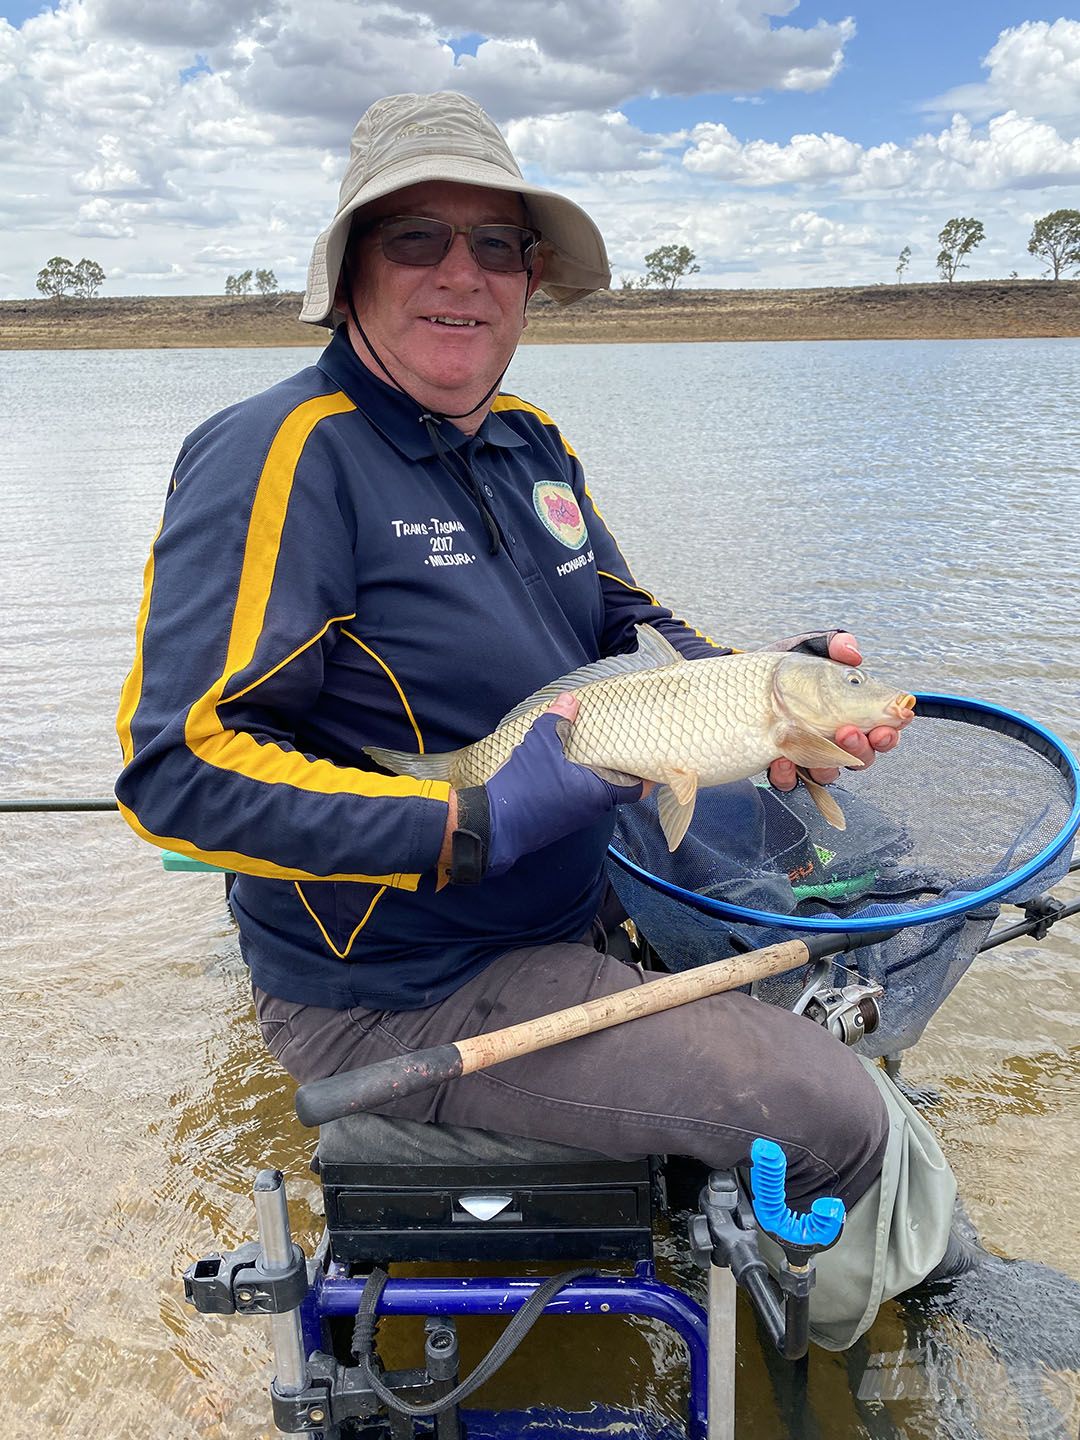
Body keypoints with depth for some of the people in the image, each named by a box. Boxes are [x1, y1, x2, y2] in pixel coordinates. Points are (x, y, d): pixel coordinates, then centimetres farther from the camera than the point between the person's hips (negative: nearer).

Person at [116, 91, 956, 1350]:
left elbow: (628, 630, 14)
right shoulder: (285, 455, -22)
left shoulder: (532, 444, 6)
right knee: (837, 1116, -9)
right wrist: (472, 831, -32)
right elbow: (180, 766, -27)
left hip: (573, 918, 9)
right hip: (405, 998, -9)